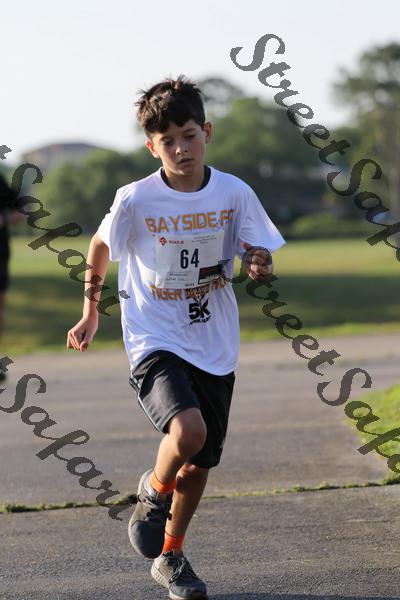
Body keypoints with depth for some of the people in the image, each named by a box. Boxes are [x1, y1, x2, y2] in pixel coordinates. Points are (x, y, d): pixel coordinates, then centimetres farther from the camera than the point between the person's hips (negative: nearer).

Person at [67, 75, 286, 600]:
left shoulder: (234, 194, -6)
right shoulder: (135, 201, -11)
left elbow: (257, 260, 3)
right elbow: (101, 245, 7)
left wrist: (259, 267, -21)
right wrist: (90, 311, 14)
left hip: (215, 346, 3)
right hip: (155, 342, -3)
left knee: (200, 463, 10)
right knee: (188, 430, -28)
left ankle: (170, 557, 33)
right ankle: (153, 493, 4)